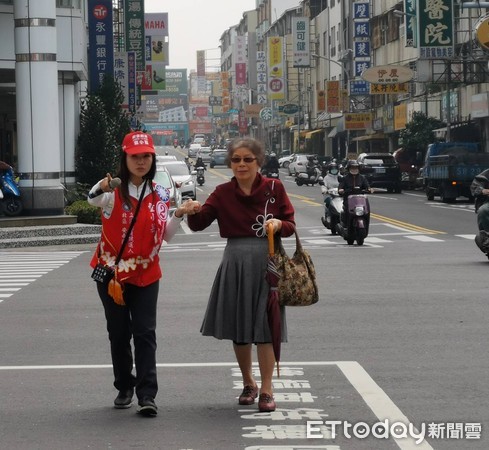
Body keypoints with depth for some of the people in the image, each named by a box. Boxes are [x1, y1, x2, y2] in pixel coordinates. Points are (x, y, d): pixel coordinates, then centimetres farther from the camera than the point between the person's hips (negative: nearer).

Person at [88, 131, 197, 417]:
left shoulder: (160, 194, 3)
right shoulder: (113, 190, -9)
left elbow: (165, 235, 8)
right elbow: (94, 200, -33)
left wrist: (178, 216, -10)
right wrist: (100, 189, -57)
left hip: (146, 273, 2)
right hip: (112, 271, -1)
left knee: (145, 333, -4)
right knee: (119, 333, 8)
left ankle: (147, 395, -6)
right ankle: (125, 388, 23)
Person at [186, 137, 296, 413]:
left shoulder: (274, 188, 0)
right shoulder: (223, 193, 4)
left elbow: (290, 225, 3)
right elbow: (199, 223, -4)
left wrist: (279, 225, -19)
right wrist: (194, 211, -26)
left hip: (267, 263, -2)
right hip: (235, 263, 3)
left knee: (265, 327, -4)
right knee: (239, 328, 10)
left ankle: (266, 390, 3)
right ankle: (248, 384, 29)